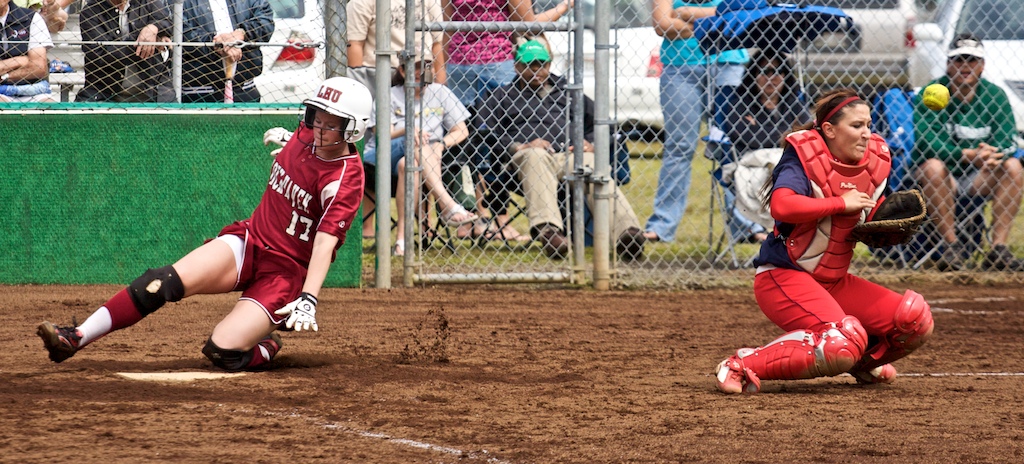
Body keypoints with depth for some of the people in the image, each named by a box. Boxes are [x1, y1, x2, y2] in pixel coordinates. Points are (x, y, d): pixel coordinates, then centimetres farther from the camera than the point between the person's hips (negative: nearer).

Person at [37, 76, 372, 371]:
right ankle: (76, 338, -24)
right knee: (168, 281, -21)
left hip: (286, 272, -6)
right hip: (249, 241, 6)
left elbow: (326, 241, -28)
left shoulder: (346, 178, -17)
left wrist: (308, 299, -37)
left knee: (222, 350, -23)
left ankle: (266, 348, 12)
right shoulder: (305, 135, 2)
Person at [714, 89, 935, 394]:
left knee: (916, 320, -6)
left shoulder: (874, 163, 6)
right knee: (842, 342, -31)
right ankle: (743, 366, -19)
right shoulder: (805, 157, -14)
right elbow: (782, 205, -34)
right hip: (783, 277, -8)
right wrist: (841, 203, -26)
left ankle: (861, 361, 23)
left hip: (835, 282, 8)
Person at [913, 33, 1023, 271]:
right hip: (942, 178, -3)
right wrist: (968, 155, -33)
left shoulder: (994, 95, 2)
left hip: (978, 179, 3)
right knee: (933, 166, -34)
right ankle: (952, 246, -28)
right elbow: (926, 142, -22)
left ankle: (999, 249, -24)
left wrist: (993, 156, -35)